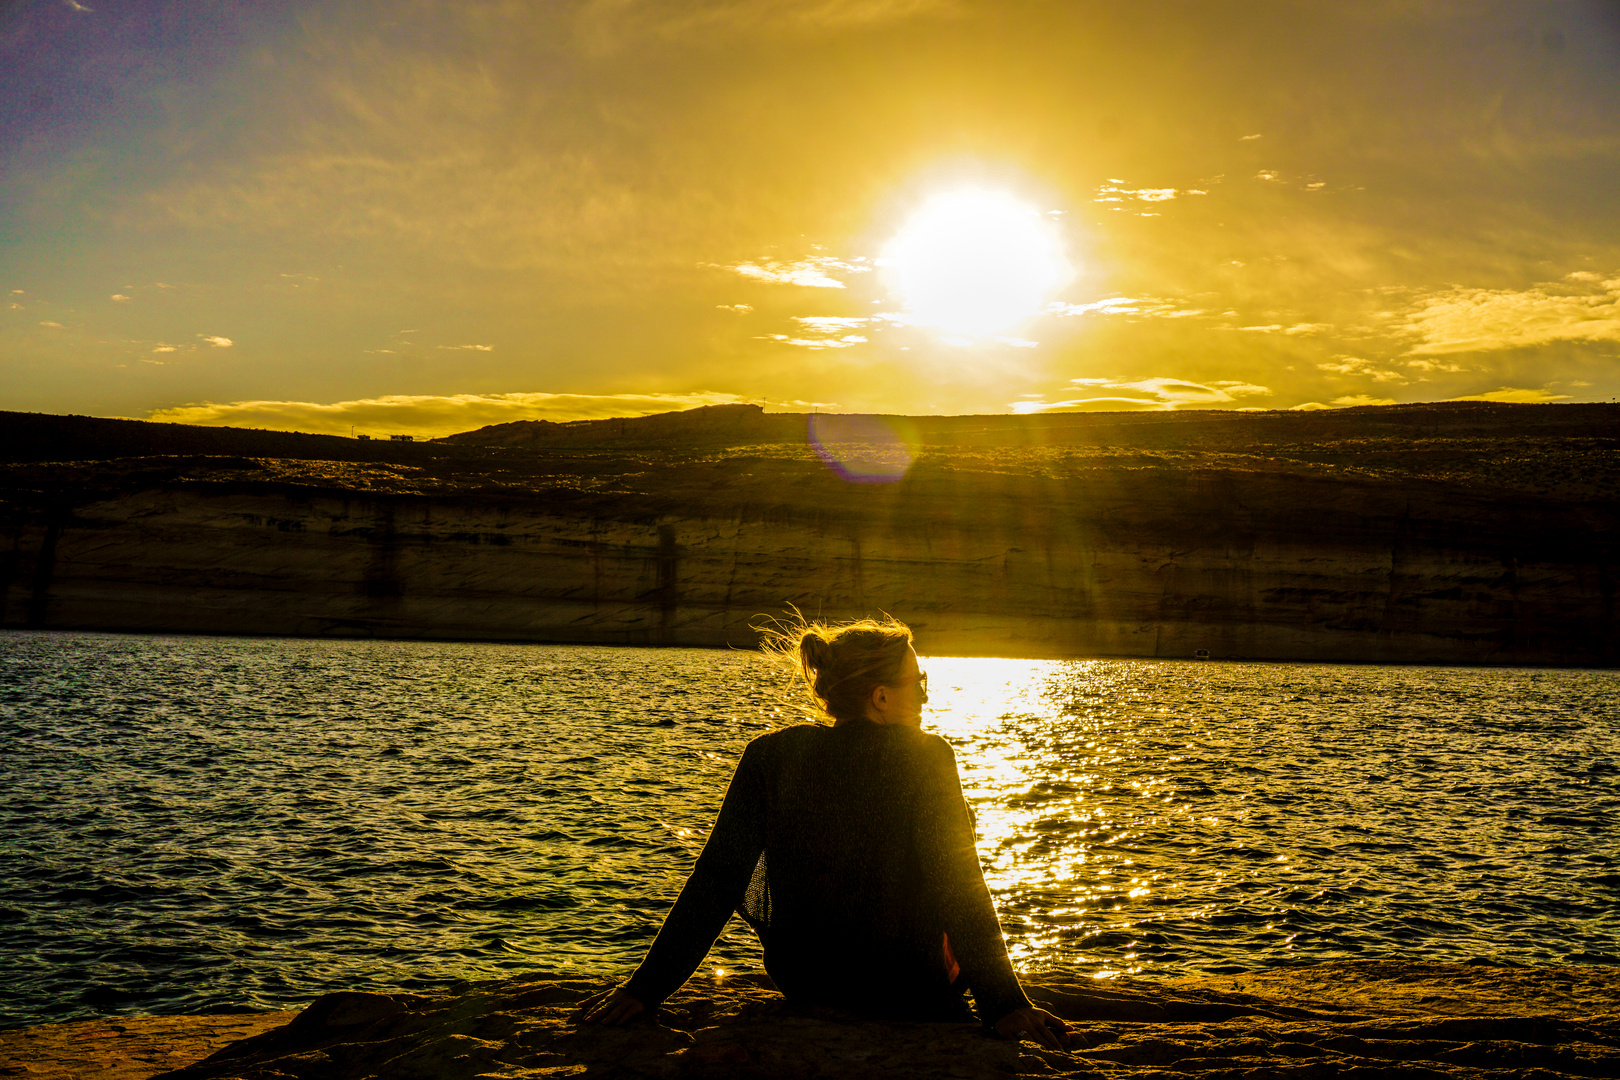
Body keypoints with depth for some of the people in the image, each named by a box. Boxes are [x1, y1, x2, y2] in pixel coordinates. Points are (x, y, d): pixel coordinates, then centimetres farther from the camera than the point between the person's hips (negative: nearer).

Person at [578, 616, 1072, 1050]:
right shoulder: (926, 758, -16)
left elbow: (717, 880, -9)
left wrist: (646, 987, -5)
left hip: (798, 980, 3)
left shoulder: (771, 755, -8)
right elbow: (959, 886, -21)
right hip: (907, 993, -2)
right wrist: (1004, 1003, -20)